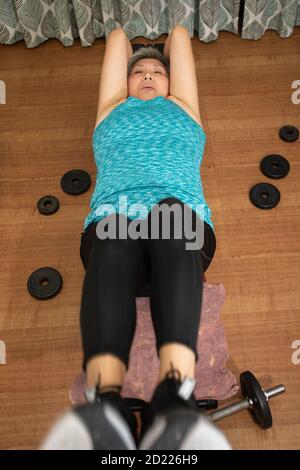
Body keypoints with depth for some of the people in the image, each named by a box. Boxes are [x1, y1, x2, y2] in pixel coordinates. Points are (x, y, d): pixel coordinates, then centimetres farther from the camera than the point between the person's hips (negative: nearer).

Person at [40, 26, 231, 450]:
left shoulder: (183, 108, 36)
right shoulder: (112, 111, 35)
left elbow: (180, 35, 49)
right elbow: (117, 38, 51)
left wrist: (169, 48, 70)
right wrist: (125, 36, 72)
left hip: (182, 215, 0)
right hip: (113, 216, 1)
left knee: (171, 217, -36)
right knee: (111, 248, -35)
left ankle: (175, 402, -55)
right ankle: (105, 405, -55)